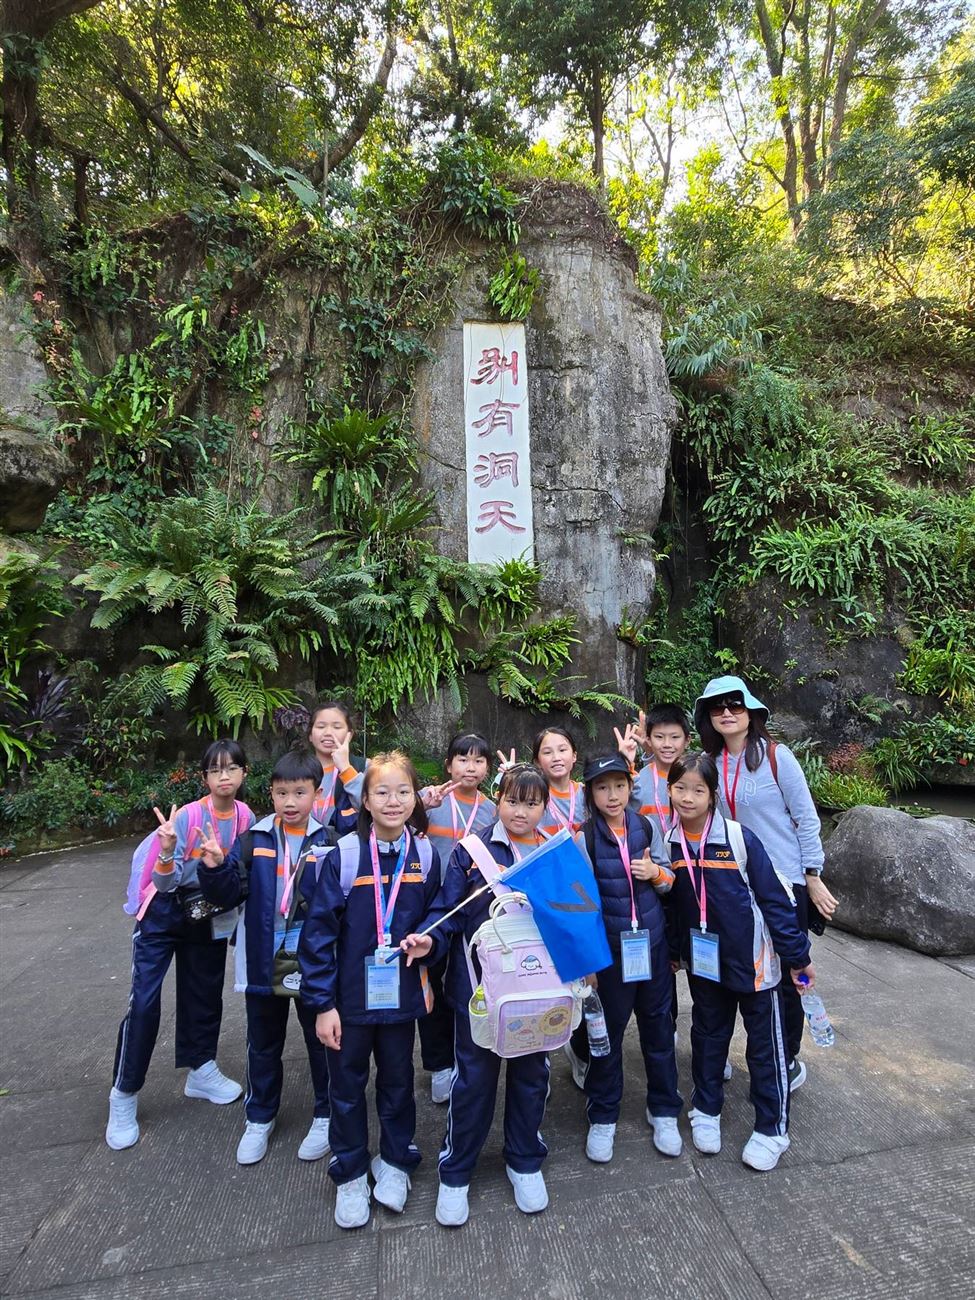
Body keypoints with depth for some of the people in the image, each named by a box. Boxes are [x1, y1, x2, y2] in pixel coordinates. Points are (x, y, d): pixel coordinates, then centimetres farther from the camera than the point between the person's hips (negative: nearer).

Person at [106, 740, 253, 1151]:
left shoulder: (246, 817, -13)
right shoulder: (187, 816, -26)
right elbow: (166, 882, -26)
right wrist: (168, 852, -43)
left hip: (209, 918, 4)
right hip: (164, 915, -4)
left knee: (205, 994, 15)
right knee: (144, 1001, -5)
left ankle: (201, 1071, 36)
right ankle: (124, 1096, 15)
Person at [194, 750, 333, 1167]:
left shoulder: (328, 842, -13)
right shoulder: (253, 840, -4)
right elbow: (229, 895, -5)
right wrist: (215, 869, -21)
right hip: (263, 961, 3)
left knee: (321, 1040, 17)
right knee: (263, 1045, 22)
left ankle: (325, 1115, 39)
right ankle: (259, 1119, 44)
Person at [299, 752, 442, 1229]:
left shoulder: (426, 854, -8)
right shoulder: (344, 855, -17)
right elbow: (318, 932, -13)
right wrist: (322, 1003, -12)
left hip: (401, 993, 2)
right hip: (351, 995, -2)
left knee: (398, 1079, 20)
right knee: (348, 1084, 16)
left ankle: (395, 1162, 44)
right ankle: (350, 1174, 39)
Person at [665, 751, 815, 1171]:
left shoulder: (740, 838, -20)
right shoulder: (669, 843, -8)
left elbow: (774, 898, -13)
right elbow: (668, 899, 5)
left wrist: (797, 954, -9)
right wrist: (674, 949, 11)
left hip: (753, 960, -3)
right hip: (703, 959, 3)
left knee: (765, 1043, 12)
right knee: (708, 1035, 20)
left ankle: (771, 1129, 31)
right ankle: (706, 1110, 40)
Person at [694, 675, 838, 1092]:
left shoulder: (775, 755, -13)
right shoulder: (710, 763, -1)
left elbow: (806, 818, -8)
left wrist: (813, 878, -7)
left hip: (785, 882, -4)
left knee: (785, 976, 9)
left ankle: (789, 1062, 30)